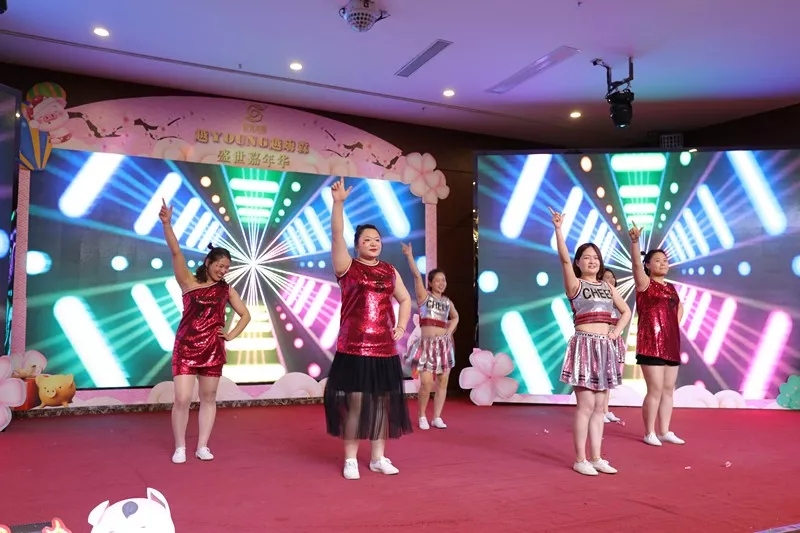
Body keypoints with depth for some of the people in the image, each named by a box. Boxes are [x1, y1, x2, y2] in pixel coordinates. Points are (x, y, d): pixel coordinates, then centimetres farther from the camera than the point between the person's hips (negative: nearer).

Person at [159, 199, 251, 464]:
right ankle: (180, 447, 13)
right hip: (186, 348, -3)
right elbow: (176, 253, -17)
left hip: (213, 350, 3)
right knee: (182, 399, -5)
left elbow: (245, 315, 14)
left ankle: (202, 446, 20)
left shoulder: (226, 290, 6)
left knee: (208, 398, 8)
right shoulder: (189, 282, -2)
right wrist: (166, 224, -29)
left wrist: (231, 335, 1)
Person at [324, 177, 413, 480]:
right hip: (353, 349, -4)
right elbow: (336, 235, -14)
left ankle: (379, 458, 23)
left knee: (383, 403, 9)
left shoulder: (389, 271, 12)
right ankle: (350, 460, 15)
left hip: (384, 349, 4)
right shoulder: (348, 267, 0)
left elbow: (405, 299, 22)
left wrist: (401, 327, 7)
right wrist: (338, 203, -25)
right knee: (354, 403, 0)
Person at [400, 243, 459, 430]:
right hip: (427, 344, -4)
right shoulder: (424, 296, 1)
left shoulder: (447, 302, 12)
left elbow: (455, 317, 29)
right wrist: (409, 256, -17)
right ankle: (422, 416, 11)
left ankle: (437, 418, 15)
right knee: (426, 383, -10)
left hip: (444, 344, 4)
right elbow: (417, 275, -10)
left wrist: (449, 332, 12)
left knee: (442, 382, 4)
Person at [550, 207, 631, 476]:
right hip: (584, 345, -5)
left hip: (606, 346, 6)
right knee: (585, 405, -5)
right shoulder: (575, 285, -1)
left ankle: (596, 458, 16)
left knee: (599, 407, 9)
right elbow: (564, 259, -17)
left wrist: (616, 331, 3)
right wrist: (558, 229, -27)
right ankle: (580, 460, 4)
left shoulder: (607, 287, 15)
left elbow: (626, 311, 21)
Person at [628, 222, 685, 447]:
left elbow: (680, 307, 34)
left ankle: (664, 431, 20)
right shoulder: (645, 284, -4)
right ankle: (649, 433, 5)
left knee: (668, 389, 10)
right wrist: (635, 241, -39)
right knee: (655, 389, -7)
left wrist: (675, 324, 15)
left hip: (671, 343, 7)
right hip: (652, 343, -7)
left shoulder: (670, 287, 16)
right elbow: (636, 264, -23)